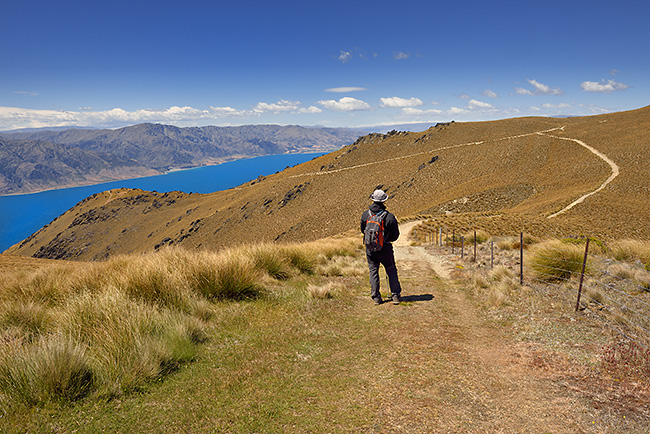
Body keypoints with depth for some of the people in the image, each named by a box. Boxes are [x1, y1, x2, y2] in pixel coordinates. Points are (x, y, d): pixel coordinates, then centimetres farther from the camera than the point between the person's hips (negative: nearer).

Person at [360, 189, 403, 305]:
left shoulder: (365, 215, -5)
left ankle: (376, 297, 13)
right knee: (392, 271, 13)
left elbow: (362, 230, 10)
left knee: (373, 272, 12)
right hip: (385, 249, -2)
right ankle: (396, 296, 14)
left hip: (370, 249, 2)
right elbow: (395, 235, -3)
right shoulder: (390, 217, -13)